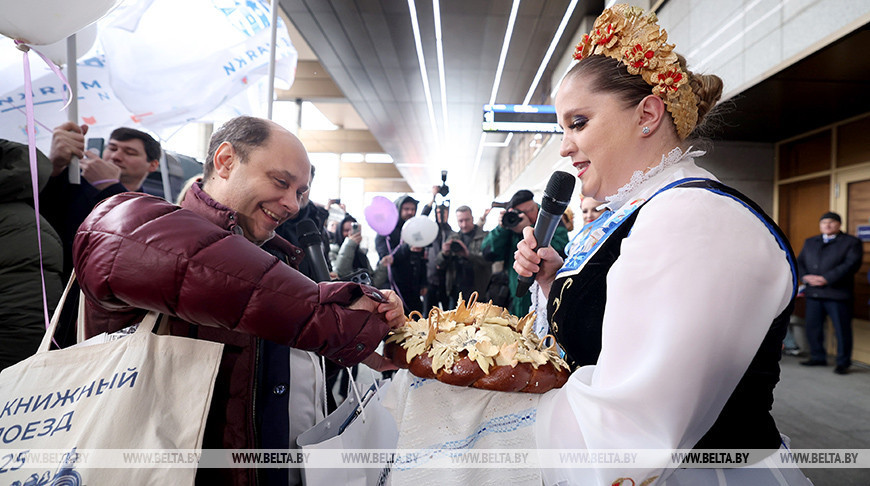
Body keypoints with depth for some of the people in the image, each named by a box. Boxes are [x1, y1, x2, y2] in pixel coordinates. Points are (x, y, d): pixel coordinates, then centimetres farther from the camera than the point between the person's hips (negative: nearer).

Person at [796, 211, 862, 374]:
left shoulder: (851, 242, 2)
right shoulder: (810, 242, 18)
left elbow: (851, 264, -11)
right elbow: (799, 262, 13)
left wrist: (826, 279, -19)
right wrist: (806, 277, -7)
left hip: (837, 294, -5)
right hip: (813, 293, 5)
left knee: (842, 329, 0)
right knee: (812, 327, 10)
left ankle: (843, 363, 12)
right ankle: (818, 357, 23)